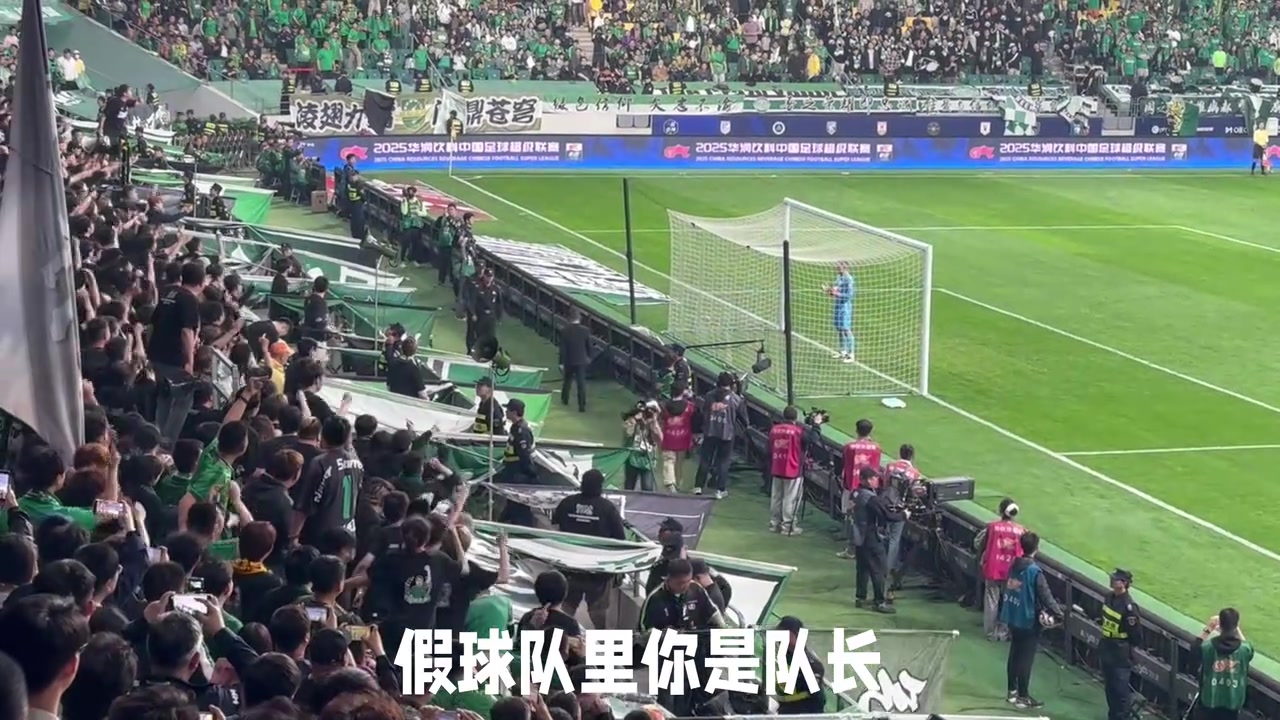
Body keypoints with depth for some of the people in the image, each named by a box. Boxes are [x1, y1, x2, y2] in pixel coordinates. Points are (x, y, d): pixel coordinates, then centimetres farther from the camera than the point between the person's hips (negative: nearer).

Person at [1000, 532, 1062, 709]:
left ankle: (1012, 691, 25)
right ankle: (1023, 696, 7)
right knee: (1026, 658, 1)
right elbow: (1045, 596, -20)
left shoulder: (1015, 565, 2)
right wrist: (1059, 613, -12)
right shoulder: (1034, 571, -21)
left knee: (1015, 654, 16)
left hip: (1013, 617, 7)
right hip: (1028, 620, -7)